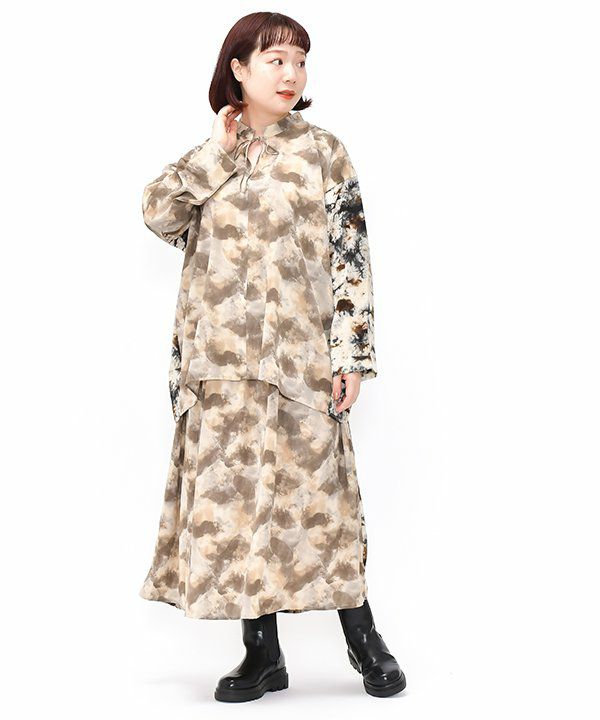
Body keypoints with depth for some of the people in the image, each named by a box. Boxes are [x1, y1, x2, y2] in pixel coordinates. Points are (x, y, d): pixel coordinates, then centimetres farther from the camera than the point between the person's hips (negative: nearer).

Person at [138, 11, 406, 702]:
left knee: (314, 484, -1)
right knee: (234, 490, 4)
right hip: (221, 355, 3)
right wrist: (217, 152, -5)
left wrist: (351, 353, -9)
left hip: (297, 352, -3)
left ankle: (363, 637, 16)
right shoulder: (211, 158, 13)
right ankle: (262, 652, 15)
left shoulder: (322, 151, 4)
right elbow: (159, 214, -1)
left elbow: (349, 255, -2)